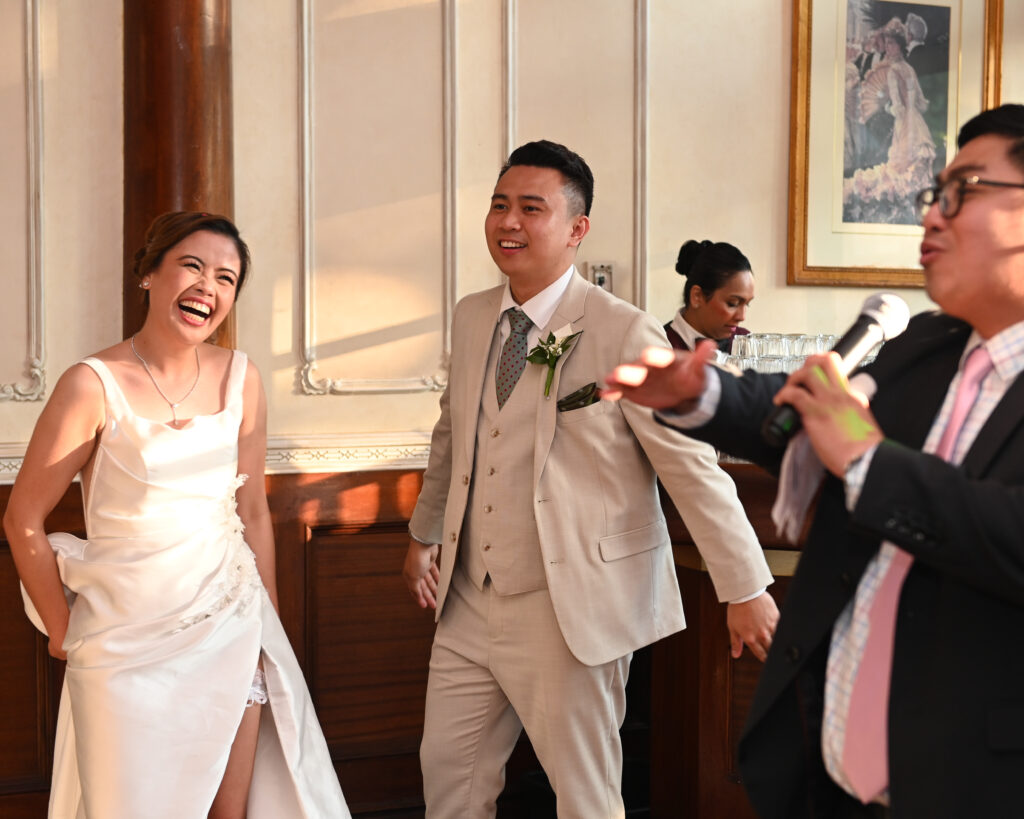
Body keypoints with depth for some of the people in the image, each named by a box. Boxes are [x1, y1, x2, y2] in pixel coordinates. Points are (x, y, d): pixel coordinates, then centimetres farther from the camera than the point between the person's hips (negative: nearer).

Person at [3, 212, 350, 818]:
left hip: (231, 629, 4)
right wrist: (64, 633, 3)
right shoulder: (96, 384, -13)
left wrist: (269, 627, 12)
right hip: (126, 646, -3)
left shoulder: (240, 378, 1)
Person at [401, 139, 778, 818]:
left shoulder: (625, 334, -15)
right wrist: (425, 535, 27)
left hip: (573, 607, -6)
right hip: (469, 601, 6)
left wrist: (747, 591, -13)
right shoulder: (472, 318, 5)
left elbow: (694, 467, -14)